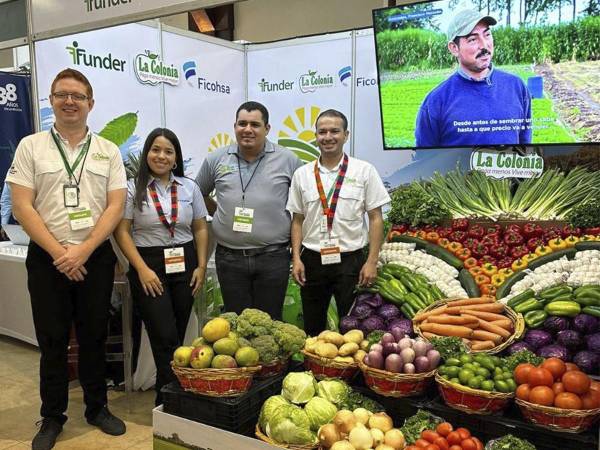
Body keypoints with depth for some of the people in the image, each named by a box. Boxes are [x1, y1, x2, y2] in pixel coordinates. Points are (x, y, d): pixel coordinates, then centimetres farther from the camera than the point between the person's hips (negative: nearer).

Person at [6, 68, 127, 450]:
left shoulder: (108, 151, 5)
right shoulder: (31, 147, 2)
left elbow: (116, 206, -2)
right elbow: (22, 207, -5)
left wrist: (82, 251, -12)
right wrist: (58, 252, -12)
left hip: (96, 257, 1)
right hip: (47, 258, -1)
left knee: (94, 337, 11)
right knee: (52, 340, 8)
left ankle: (97, 408, 28)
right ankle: (52, 417, 24)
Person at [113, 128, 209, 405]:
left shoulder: (189, 187, 9)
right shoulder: (133, 189, -1)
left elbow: (200, 229, 11)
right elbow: (121, 232, -5)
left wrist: (201, 266, 2)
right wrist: (142, 269, -12)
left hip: (185, 265, 4)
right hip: (148, 266, -3)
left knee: (178, 334, 8)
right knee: (165, 338, -7)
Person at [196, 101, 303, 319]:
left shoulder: (288, 160, 0)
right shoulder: (216, 159, 5)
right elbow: (200, 195, 19)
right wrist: (221, 214, 11)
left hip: (273, 258, -1)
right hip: (229, 258, 2)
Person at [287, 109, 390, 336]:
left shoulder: (364, 171, -2)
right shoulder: (302, 174, 5)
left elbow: (376, 218, -2)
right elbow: (297, 219, 8)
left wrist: (372, 262, -8)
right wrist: (296, 258, -1)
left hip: (350, 260, -2)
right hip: (312, 260, 2)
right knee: (312, 329, 13)